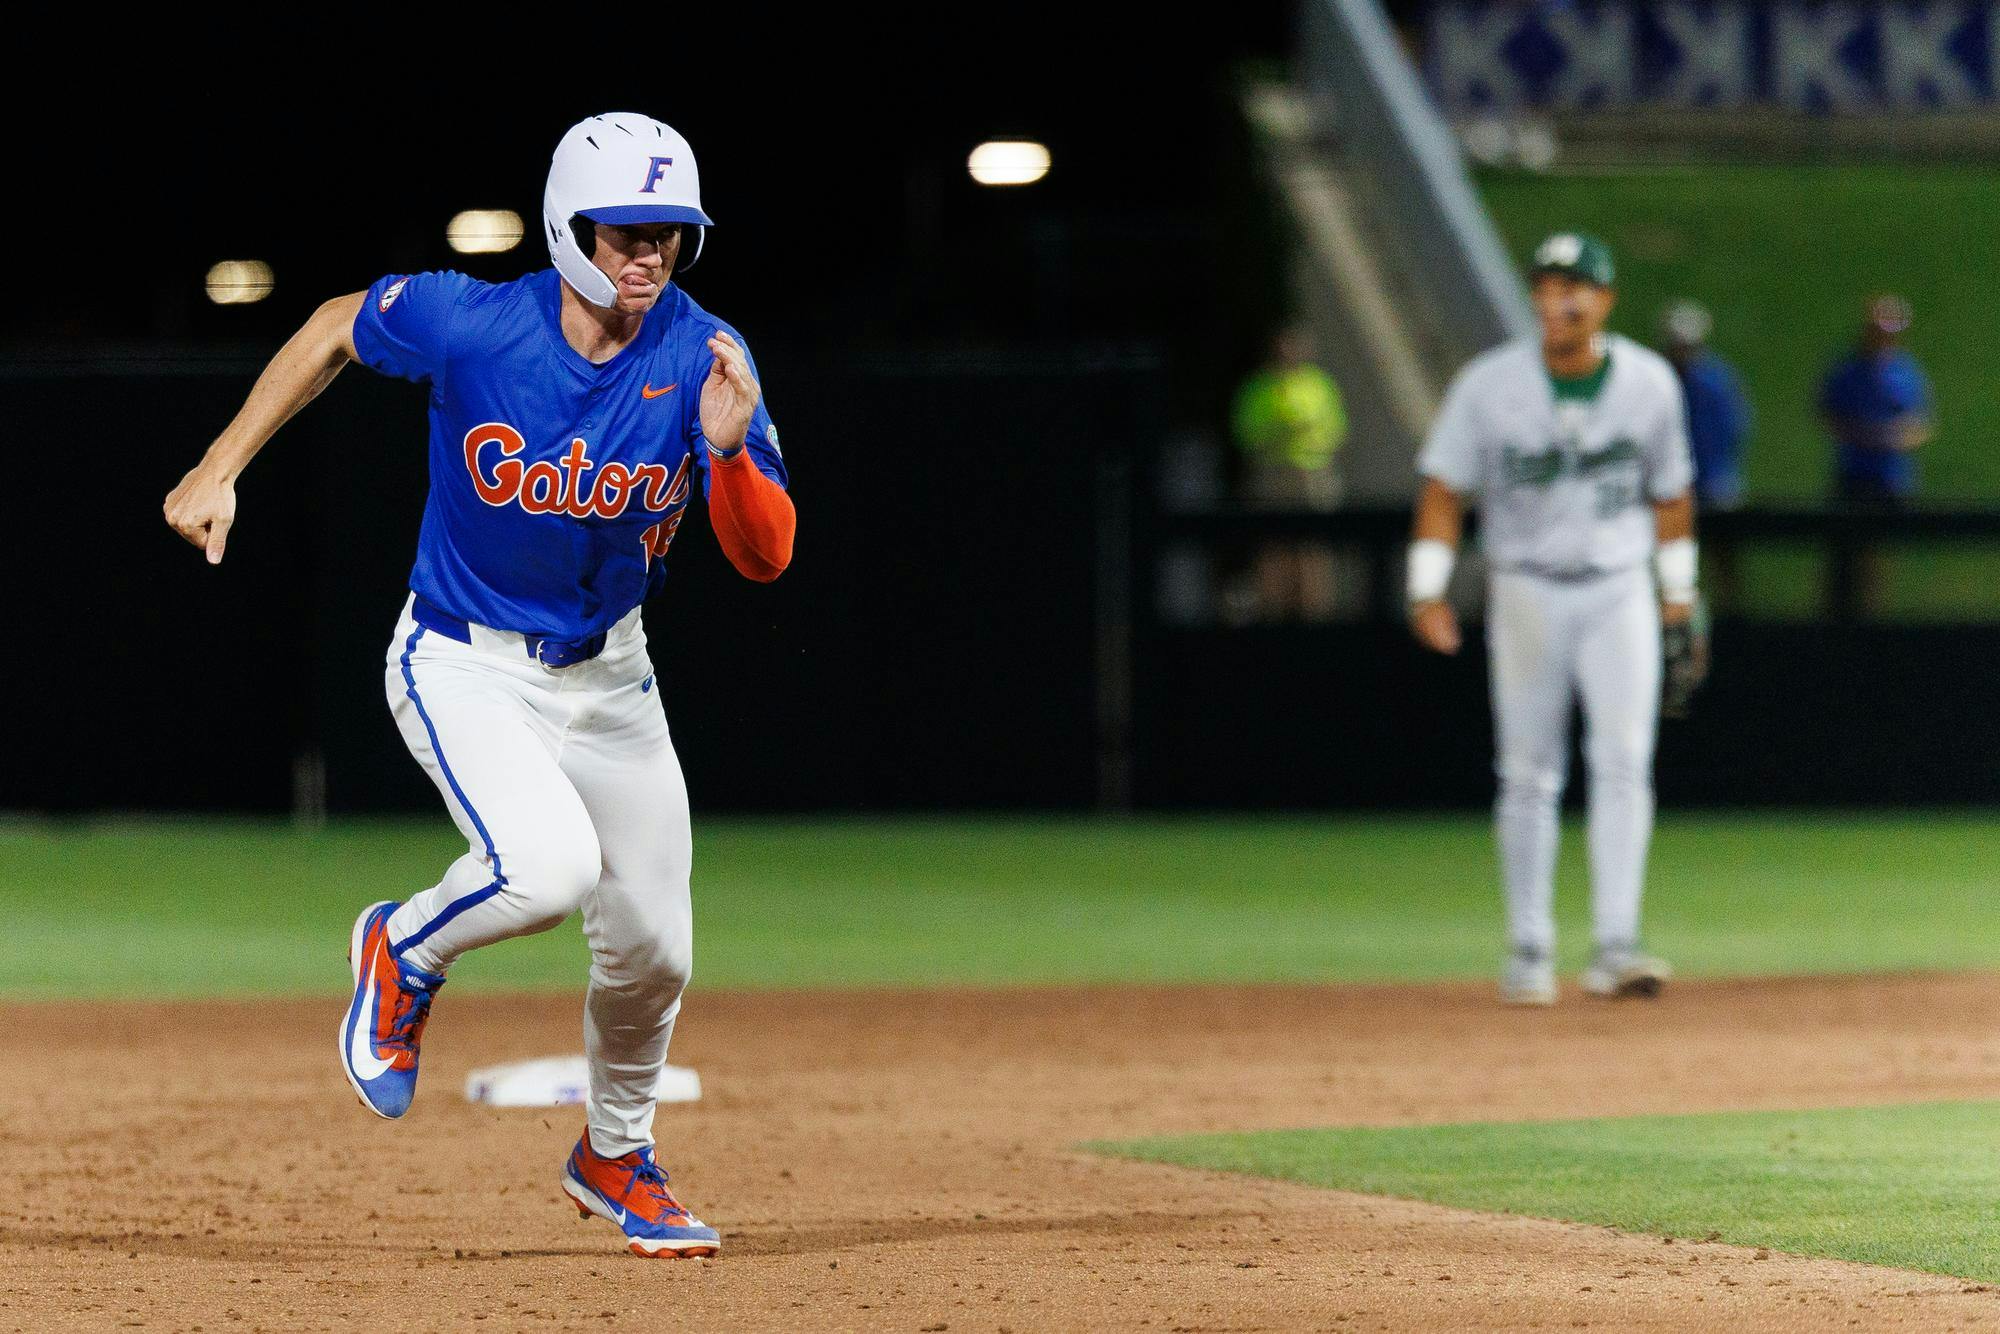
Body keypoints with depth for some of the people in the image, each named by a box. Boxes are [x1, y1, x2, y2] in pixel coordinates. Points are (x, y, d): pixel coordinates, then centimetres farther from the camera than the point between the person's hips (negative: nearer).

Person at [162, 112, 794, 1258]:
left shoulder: (703, 359, -15)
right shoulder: (468, 324, -22)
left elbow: (766, 558, -16)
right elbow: (340, 327, -1)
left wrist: (728, 451, -36)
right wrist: (219, 470, -1)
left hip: (607, 674, 4)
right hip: (465, 667, -4)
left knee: (653, 948, 6)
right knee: (549, 865, -29)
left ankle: (616, 1158, 35)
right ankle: (405, 952, 5)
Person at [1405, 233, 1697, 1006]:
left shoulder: (1649, 382, -2)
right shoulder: (1490, 385, -7)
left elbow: (1670, 490, 11)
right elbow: (1445, 488, -3)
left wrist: (1679, 589, 14)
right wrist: (1428, 589, -12)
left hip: (1618, 594, 0)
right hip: (1526, 590, 0)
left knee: (1624, 762, -13)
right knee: (1528, 776, 3)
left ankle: (1615, 948, -17)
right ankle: (1529, 953, 13)